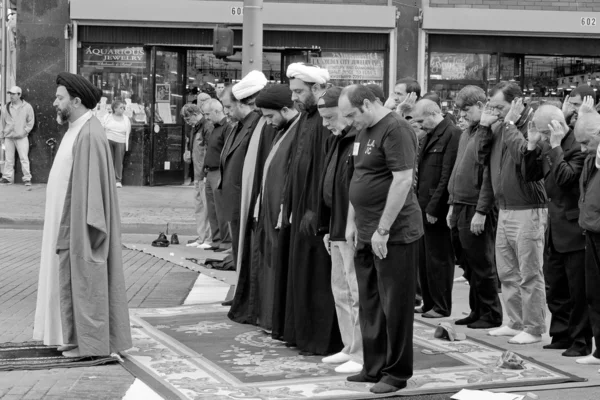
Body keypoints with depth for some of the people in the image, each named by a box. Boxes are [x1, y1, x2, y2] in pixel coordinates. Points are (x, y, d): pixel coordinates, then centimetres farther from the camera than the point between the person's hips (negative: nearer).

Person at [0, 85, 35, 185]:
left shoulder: (27, 107, 0)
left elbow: (31, 122, 5)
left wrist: (25, 131, -5)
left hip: (21, 137, -3)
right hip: (8, 137, 3)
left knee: (24, 158, -7)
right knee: (8, 159, 5)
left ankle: (27, 178, -3)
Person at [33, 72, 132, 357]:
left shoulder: (89, 135, -18)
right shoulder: (76, 131, 13)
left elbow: (92, 181, -22)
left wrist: (86, 227, -23)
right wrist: (63, 229, 16)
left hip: (82, 226, -10)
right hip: (69, 222, 10)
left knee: (86, 279, -3)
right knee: (69, 278, 12)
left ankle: (92, 343, 5)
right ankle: (75, 336, 19)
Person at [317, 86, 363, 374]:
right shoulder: (339, 142, 15)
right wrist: (328, 228, 19)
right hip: (338, 231, 10)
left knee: (357, 293, -3)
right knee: (340, 291, 16)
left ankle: (362, 355, 4)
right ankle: (350, 348, 26)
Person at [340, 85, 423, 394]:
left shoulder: (395, 129, -15)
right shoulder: (364, 132, 14)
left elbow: (403, 180, -21)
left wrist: (383, 230, -20)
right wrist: (352, 221, 14)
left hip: (393, 234, -9)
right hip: (366, 234, 9)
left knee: (394, 305, 0)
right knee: (369, 304, 14)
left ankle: (397, 373, 10)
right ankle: (374, 367, 24)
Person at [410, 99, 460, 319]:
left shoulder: (452, 135, -14)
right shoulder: (428, 136, 15)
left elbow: (447, 176, -19)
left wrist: (434, 208, -18)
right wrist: (419, 202, 9)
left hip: (438, 210, -9)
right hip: (423, 207, 9)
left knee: (439, 258, 0)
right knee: (423, 258, 13)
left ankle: (442, 307, 9)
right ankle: (429, 303, 23)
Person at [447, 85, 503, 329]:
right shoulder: (466, 133, 15)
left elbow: (489, 176, -18)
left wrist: (481, 212, -20)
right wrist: (453, 204, 17)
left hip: (478, 209, -8)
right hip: (461, 207, 9)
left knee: (482, 264, 0)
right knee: (469, 265, 14)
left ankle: (492, 315, 9)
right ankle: (477, 311, 23)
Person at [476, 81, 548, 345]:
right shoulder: (499, 127, 11)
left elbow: (523, 155, -27)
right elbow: (482, 157, 9)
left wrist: (510, 124, -18)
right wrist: (484, 126, 1)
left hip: (528, 211, -8)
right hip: (504, 210, 8)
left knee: (530, 274, -1)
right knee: (507, 273, 15)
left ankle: (533, 329, 6)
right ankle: (516, 323, 25)